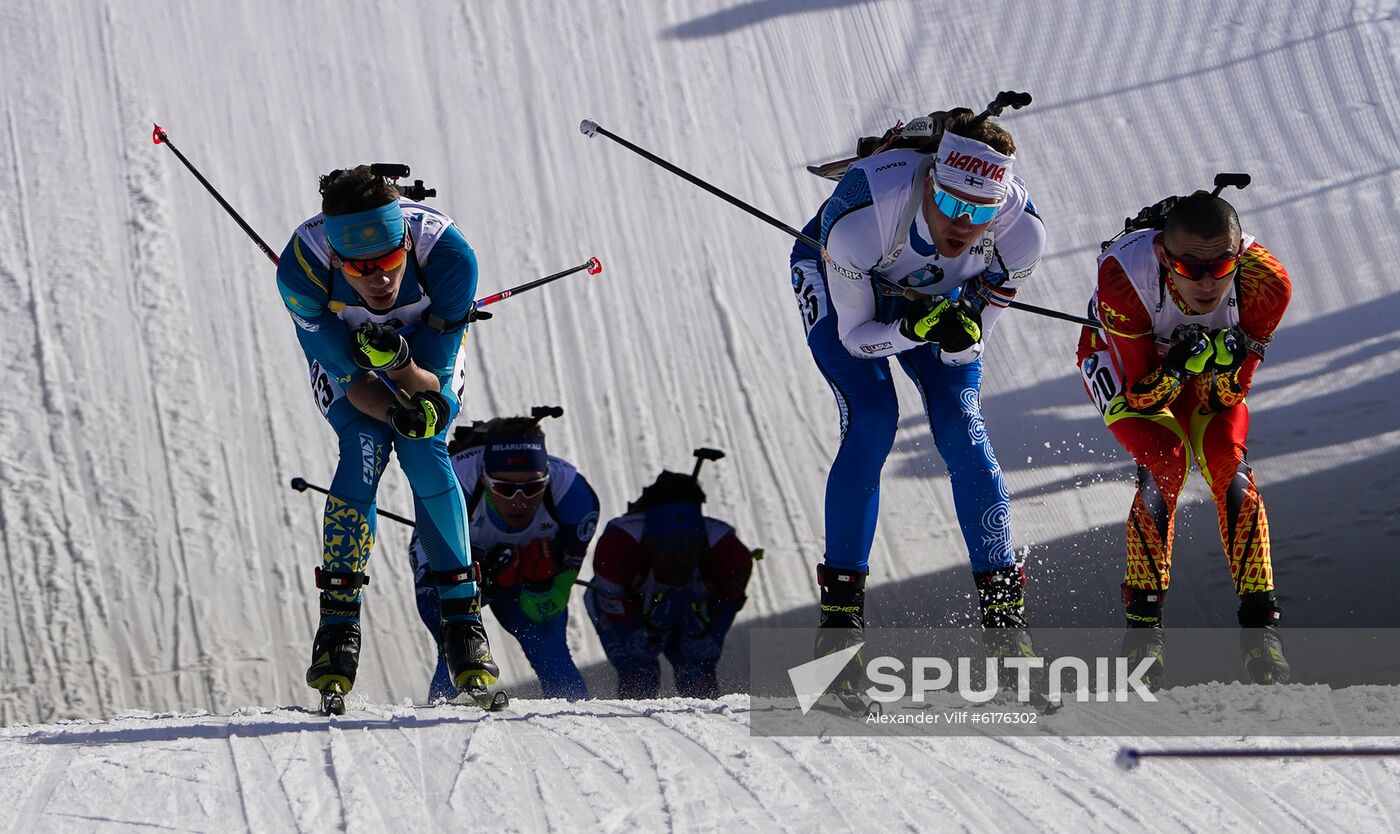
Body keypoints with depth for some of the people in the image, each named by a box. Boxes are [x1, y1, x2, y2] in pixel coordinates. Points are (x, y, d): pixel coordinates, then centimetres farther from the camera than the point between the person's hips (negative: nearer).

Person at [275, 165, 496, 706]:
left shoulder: (448, 257, -38)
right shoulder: (302, 269, -37)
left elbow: (433, 380, -28)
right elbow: (351, 377, -28)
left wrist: (398, 363, -50)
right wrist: (398, 413, -47)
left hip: (427, 352, 0)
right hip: (343, 352, 0)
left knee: (425, 450, -24)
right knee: (363, 450, -24)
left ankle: (463, 619, -16)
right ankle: (338, 626, -18)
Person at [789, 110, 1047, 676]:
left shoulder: (1020, 232, -33)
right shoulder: (862, 216, -42)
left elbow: (969, 349, -22)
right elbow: (854, 335, -29)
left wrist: (960, 335, -44)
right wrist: (916, 329, -47)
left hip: (937, 296, 3)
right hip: (833, 277, -2)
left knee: (960, 423, -14)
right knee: (872, 420, -21)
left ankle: (1004, 609, -4)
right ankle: (841, 607, -12)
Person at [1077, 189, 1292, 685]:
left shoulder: (1265, 283, -34)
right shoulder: (1124, 276, -41)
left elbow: (1228, 397, -22)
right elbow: (1140, 395, -29)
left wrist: (1226, 365, -43)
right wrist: (1174, 368, -49)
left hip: (1206, 370, 2)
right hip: (1121, 360, -2)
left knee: (1227, 461, -21)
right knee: (1165, 461, -25)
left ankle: (1260, 622, -11)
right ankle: (1142, 627, -13)